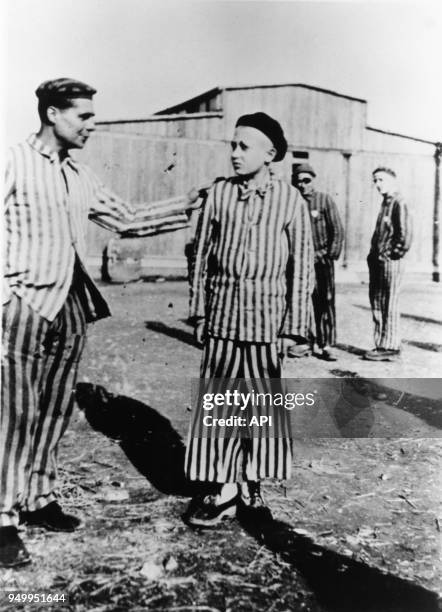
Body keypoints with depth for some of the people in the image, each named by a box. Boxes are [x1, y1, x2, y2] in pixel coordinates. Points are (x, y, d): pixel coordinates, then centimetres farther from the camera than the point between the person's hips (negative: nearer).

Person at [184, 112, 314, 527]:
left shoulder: (290, 201, -4)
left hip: (267, 317, -2)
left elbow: (302, 267, -3)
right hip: (223, 314, 2)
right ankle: (222, 488, 17)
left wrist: (293, 328, -5)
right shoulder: (218, 194, 3)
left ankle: (251, 480, 26)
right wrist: (199, 313, 6)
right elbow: (202, 257, 7)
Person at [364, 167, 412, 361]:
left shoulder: (399, 203, -10)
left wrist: (390, 255, -13)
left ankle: (390, 348, 3)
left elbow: (405, 237, -17)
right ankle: (382, 345, 19)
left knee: (389, 307, -4)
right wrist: (374, 255, 14)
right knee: (377, 305, 11)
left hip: (390, 263, -9)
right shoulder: (385, 203, 18)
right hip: (377, 263, 9)